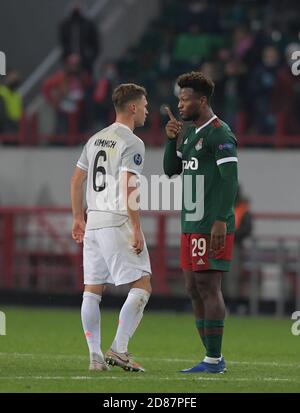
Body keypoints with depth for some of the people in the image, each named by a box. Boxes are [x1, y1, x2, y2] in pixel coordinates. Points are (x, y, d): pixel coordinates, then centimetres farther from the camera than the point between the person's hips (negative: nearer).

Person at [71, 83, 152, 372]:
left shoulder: (95, 140, 15)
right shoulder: (132, 143, -9)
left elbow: (76, 180, 18)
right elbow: (129, 188, -17)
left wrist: (78, 218, 25)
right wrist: (136, 229, -17)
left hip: (93, 221, 8)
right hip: (117, 221, -8)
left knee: (92, 290, 7)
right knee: (141, 285, -4)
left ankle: (95, 356, 6)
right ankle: (119, 349, -13)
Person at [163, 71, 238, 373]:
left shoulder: (219, 134, -11)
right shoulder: (191, 134, 18)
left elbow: (230, 179, -16)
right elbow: (171, 169, 21)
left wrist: (221, 221, -22)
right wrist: (171, 139, 5)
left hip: (212, 228, -10)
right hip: (191, 225, 10)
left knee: (208, 287, -10)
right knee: (194, 290, 9)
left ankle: (214, 360, -9)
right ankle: (213, 358, 14)